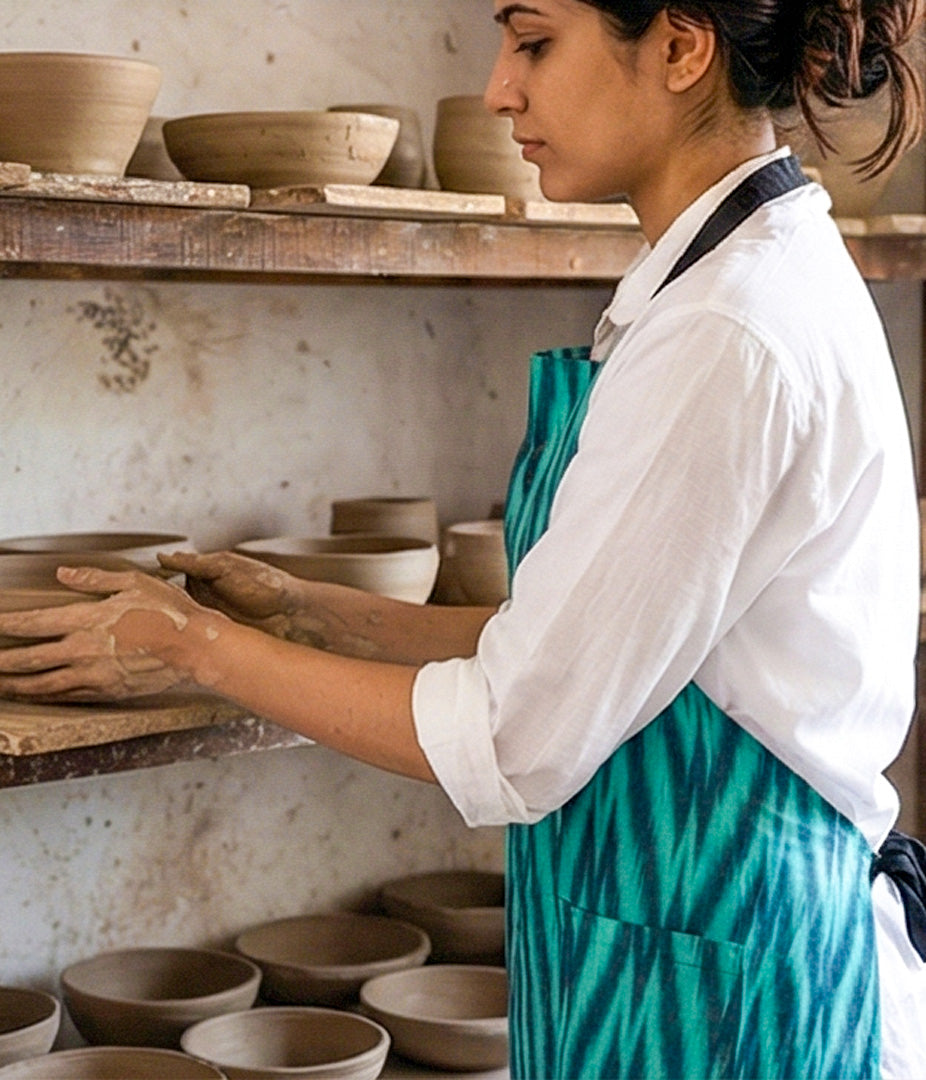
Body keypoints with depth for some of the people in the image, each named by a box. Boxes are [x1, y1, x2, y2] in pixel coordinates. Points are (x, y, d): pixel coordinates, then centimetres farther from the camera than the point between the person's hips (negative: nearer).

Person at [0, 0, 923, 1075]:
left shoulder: (727, 338, -23)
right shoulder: (776, 279, 8)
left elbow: (514, 743, -20)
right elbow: (580, 644, 11)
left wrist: (198, 646, -9)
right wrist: (307, 615, 7)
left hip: (709, 983, -9)